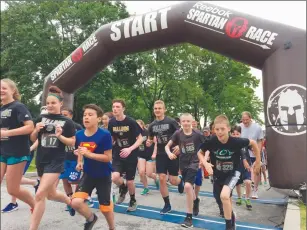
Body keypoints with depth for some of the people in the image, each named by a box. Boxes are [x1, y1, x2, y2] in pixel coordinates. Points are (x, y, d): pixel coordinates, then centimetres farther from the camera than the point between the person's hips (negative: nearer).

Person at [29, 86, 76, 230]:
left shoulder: (67, 122, -7)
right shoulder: (41, 118, 4)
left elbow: (72, 143, -4)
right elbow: (33, 139, 9)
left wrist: (60, 136, -20)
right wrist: (36, 130, -11)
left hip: (56, 161, -5)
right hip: (41, 160, 6)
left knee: (40, 195, -13)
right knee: (51, 194, 19)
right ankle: (70, 202, 48)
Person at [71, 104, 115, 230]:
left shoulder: (105, 135, -22)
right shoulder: (79, 134, -6)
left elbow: (108, 158, -20)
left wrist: (89, 154, -29)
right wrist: (80, 162, -2)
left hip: (103, 176, -3)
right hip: (88, 174, 4)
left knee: (105, 207, 10)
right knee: (76, 202, -14)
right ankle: (91, 218, 19)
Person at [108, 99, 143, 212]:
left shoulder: (131, 122, -15)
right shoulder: (111, 122, -3)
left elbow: (140, 138, -13)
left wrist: (130, 149, -26)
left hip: (131, 156, -3)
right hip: (118, 155, 3)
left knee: (130, 181, 4)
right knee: (114, 177, -18)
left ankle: (133, 201, 35)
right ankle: (123, 188, 18)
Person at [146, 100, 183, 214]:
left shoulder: (171, 122, -10)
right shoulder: (152, 125, 3)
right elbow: (150, 139, 14)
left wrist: (179, 146, -24)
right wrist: (148, 143, -9)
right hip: (160, 155, 4)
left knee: (173, 181, -1)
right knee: (162, 179, -1)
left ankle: (180, 180, 38)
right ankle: (167, 205, 16)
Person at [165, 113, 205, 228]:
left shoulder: (197, 134, -13)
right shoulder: (178, 134, -8)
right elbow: (167, 146, -3)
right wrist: (169, 153, -23)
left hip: (194, 163, -4)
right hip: (183, 164, 4)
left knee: (188, 186, -22)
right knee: (189, 187, 19)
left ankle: (189, 217, -7)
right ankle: (196, 201, 54)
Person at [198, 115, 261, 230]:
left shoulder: (236, 141, -27)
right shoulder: (211, 142, -23)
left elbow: (253, 143, -8)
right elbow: (200, 152, -4)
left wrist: (258, 161, 0)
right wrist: (205, 163, -22)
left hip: (233, 173, -3)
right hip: (218, 174, 3)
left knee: (224, 196, -27)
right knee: (226, 199, 21)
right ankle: (231, 217, 55)